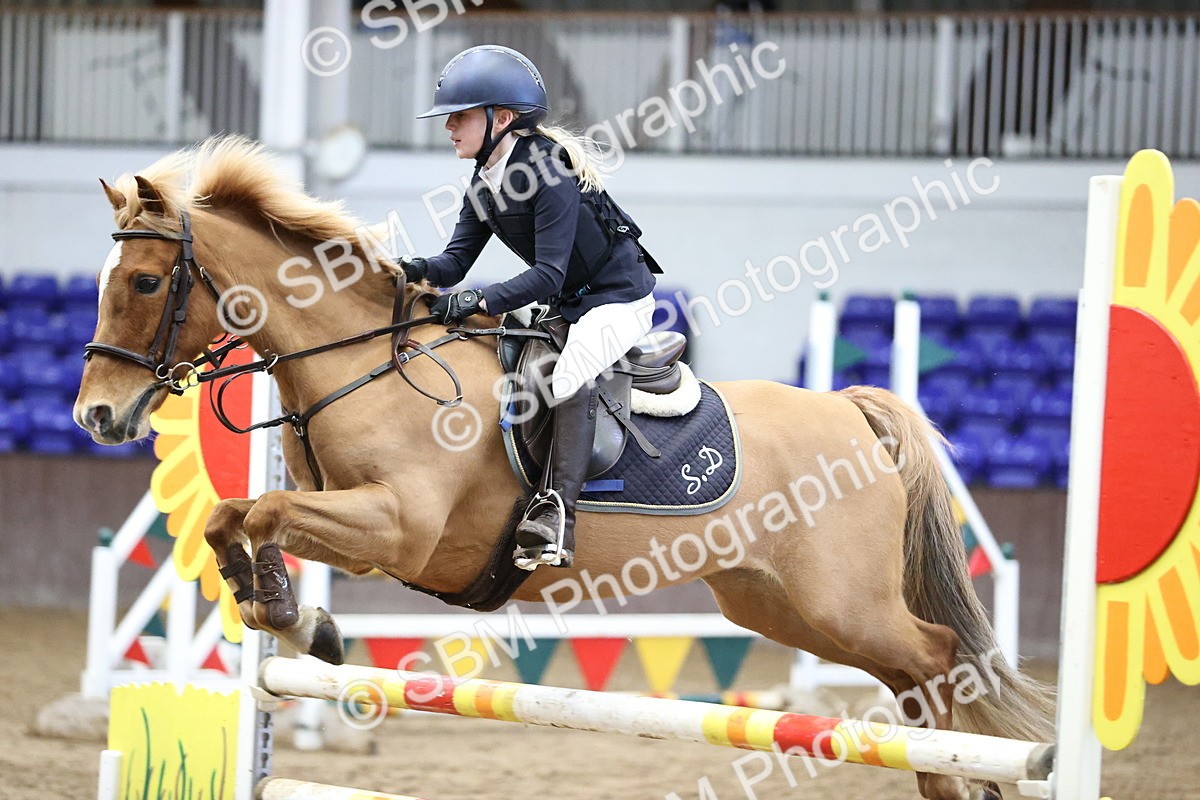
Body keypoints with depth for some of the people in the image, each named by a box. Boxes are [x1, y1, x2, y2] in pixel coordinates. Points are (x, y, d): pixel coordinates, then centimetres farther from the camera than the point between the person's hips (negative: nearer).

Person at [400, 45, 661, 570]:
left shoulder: (549, 174, -26)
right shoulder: (485, 187, 2)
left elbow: (547, 275, -30)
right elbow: (455, 262, -3)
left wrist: (479, 301, -41)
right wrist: (412, 271, -25)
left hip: (620, 296, -10)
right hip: (564, 304, 10)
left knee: (571, 373, -33)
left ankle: (557, 514, -42)